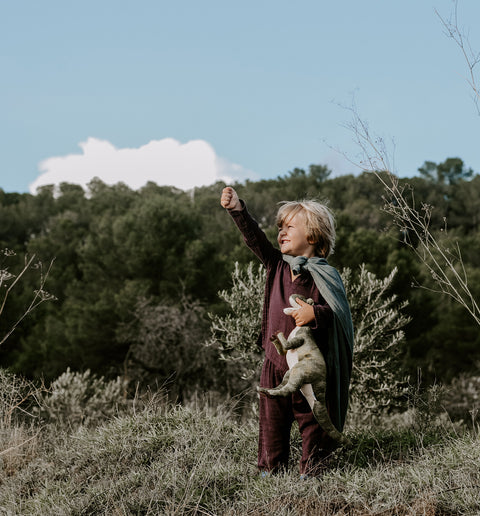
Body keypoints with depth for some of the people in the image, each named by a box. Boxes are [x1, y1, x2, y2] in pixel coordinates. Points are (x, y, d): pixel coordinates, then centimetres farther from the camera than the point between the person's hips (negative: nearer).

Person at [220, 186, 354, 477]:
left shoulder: (323, 276, -9)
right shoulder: (277, 265, 6)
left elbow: (339, 313, -14)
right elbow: (254, 238, -4)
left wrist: (315, 313, -31)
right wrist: (238, 209, -16)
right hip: (275, 361, 5)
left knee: (312, 421, 6)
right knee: (272, 421, 10)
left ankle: (311, 473, 18)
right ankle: (271, 471, 21)